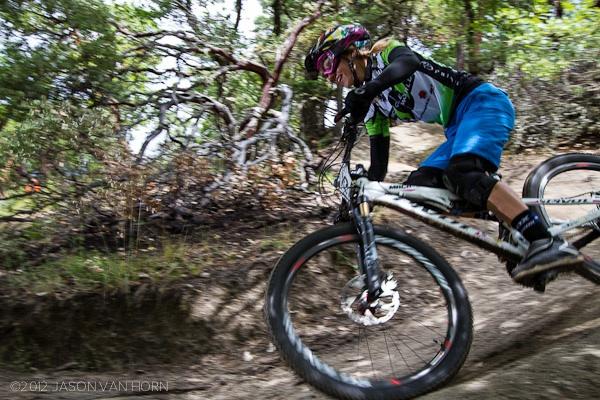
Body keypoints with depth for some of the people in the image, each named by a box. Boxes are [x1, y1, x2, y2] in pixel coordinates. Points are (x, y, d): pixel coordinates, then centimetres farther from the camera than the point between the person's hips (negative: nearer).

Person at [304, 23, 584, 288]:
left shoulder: (385, 52, -1)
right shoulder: (372, 107, 18)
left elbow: (408, 63, -28)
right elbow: (378, 165, 17)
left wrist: (363, 91, -41)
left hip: (482, 101, -8)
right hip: (458, 128, 8)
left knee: (462, 172, -32)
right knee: (417, 185, -9)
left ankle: (548, 244, -38)